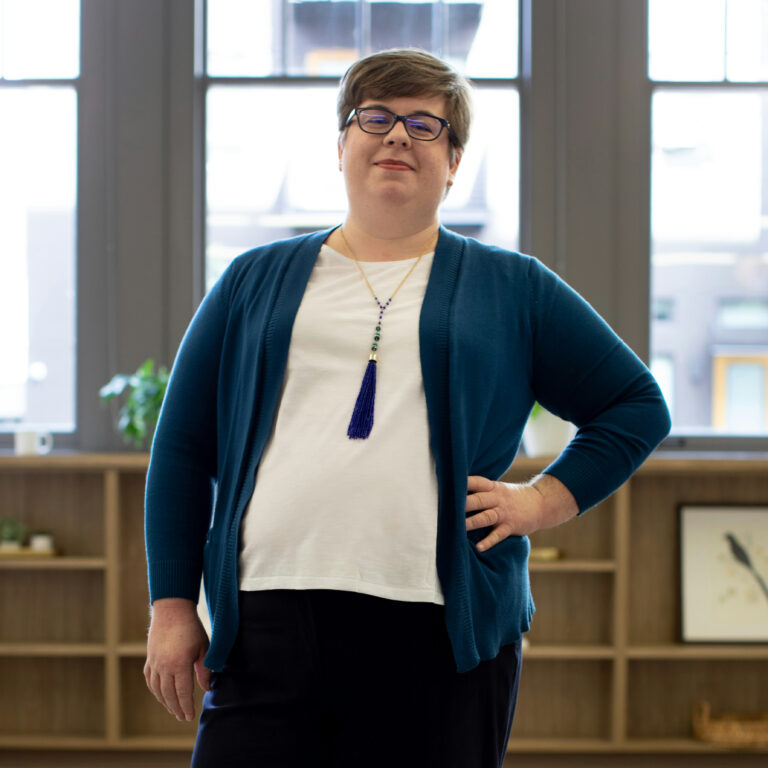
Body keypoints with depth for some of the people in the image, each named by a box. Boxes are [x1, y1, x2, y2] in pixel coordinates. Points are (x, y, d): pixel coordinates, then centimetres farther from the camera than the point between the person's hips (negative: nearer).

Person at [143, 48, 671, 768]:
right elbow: (181, 448, 14)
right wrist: (172, 607, 7)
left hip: (439, 637, 0)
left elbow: (638, 404, 17)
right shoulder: (256, 281, 15)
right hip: (265, 630, 1)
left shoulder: (512, 289, 13)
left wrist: (545, 498, 3)